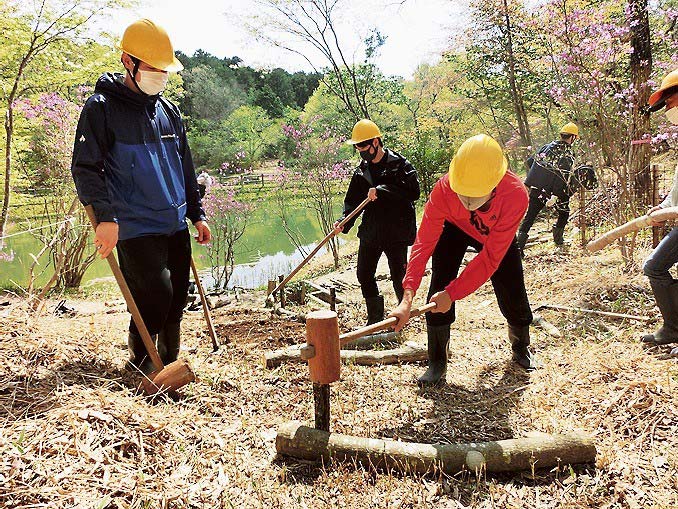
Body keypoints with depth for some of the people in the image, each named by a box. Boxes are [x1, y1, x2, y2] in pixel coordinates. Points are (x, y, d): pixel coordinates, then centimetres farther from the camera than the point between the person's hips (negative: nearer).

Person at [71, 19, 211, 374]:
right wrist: (105, 217, -23)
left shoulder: (168, 111, 13)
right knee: (156, 295, -13)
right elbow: (85, 168, -10)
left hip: (176, 226, 6)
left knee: (177, 299, 9)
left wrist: (197, 214, 17)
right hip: (135, 229, -6)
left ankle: (169, 363, 29)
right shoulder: (101, 108, -5)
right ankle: (140, 360, 14)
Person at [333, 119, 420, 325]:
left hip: (396, 232, -6)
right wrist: (344, 221, -9)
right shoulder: (361, 171, 10)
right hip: (370, 232, 6)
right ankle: (375, 319, 27)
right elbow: (353, 200, 9)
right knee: (364, 275, 10)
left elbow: (413, 192, -20)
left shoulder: (400, 165, -7)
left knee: (399, 277, 0)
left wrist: (381, 190, -24)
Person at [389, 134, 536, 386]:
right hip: (454, 229, 0)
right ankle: (437, 363, 1)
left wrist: (453, 293, -38)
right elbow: (424, 242, -39)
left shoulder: (516, 194, -41)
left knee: (513, 294, 1)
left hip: (497, 235, 0)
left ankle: (521, 348, 33)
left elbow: (491, 257, -36)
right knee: (439, 291, -15)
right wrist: (407, 298, -48)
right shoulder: (444, 188, -38)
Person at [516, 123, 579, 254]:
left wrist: (528, 183, 18)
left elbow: (531, 162, 11)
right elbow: (563, 178, -19)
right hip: (550, 192, -4)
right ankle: (558, 239, 28)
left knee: (528, 218, 6)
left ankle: (519, 246, 0)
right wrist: (554, 197, -23)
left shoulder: (548, 146, 8)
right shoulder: (568, 155, -10)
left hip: (534, 189, 4)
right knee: (564, 212, 24)